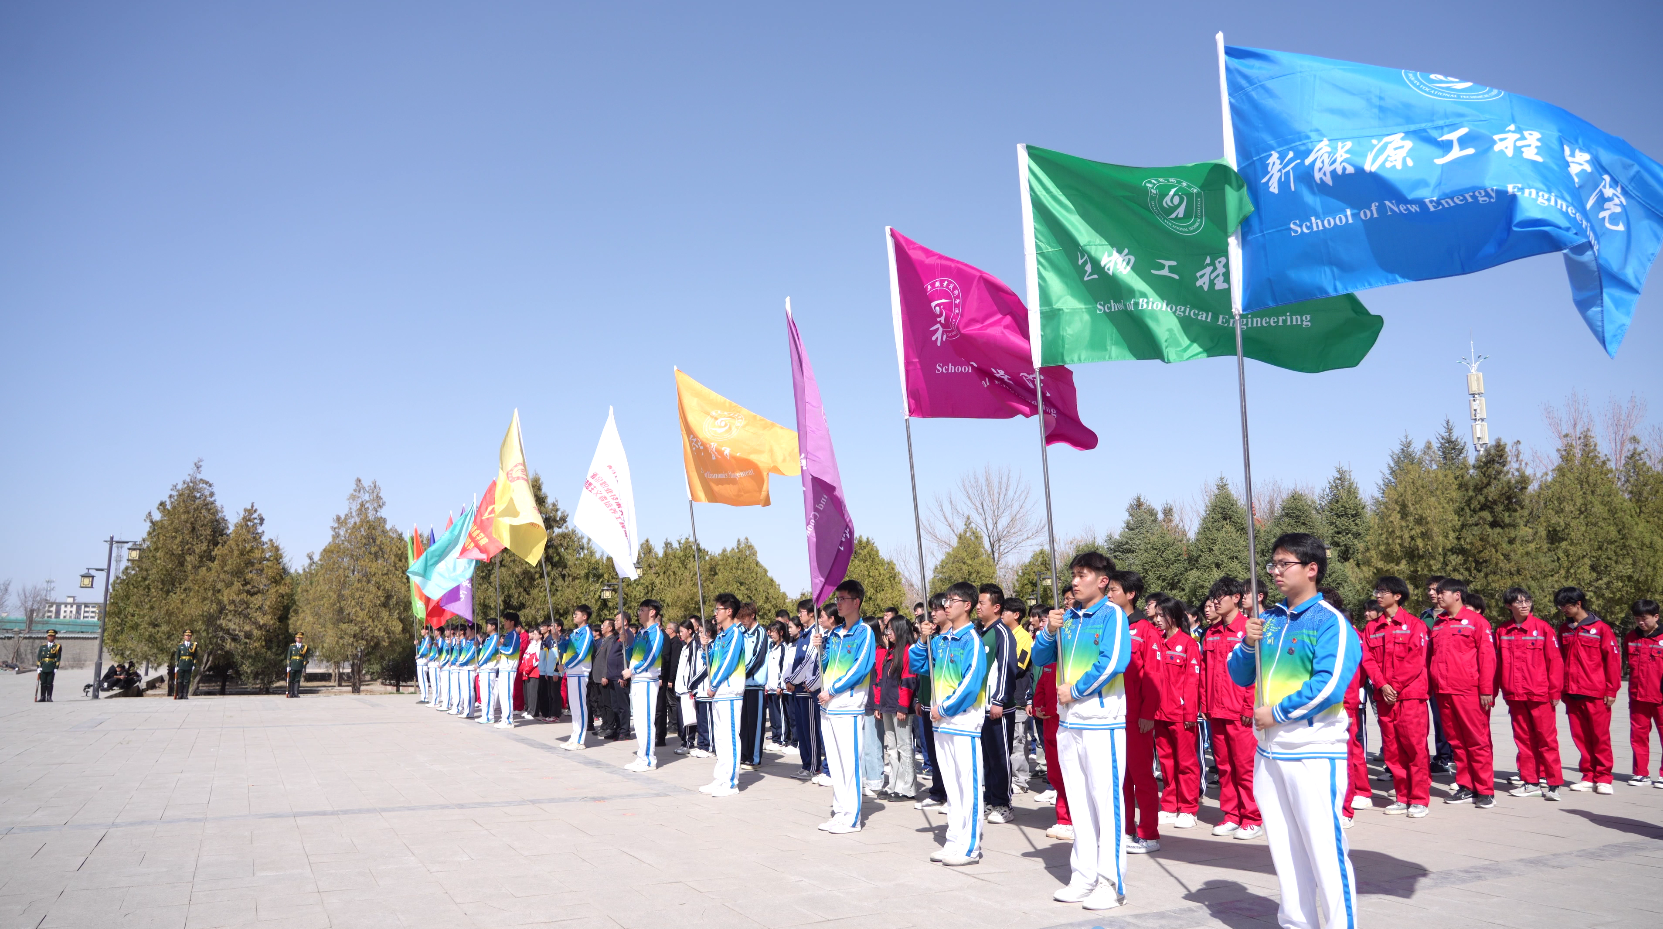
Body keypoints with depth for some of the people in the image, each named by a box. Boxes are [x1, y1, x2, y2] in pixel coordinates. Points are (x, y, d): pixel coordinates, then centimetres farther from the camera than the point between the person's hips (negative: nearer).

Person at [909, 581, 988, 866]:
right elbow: (917, 666, 18)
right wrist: (923, 641, 3)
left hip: (964, 720, -8)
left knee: (969, 785, -3)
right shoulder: (940, 639, 11)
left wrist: (945, 707, -13)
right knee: (951, 786, 14)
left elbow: (971, 682, -18)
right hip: (942, 722, 8)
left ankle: (970, 847, 2)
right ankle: (955, 841, 21)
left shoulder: (971, 640, -11)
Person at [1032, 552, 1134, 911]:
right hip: (1068, 721, 7)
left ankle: (1111, 883, 5)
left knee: (1106, 801, -2)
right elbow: (1040, 659, 15)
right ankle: (1083, 877, 20)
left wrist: (1074, 690, -12)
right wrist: (1049, 631, -4)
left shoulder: (1112, 613, -7)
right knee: (1079, 802, 12)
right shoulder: (1067, 617, 11)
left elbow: (1114, 661, -20)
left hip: (1102, 721, -7)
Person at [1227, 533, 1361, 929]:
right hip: (1269, 749, 7)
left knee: (1325, 849, -5)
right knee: (1284, 849, 15)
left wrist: (1278, 712, -16)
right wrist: (1248, 645, -5)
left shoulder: (1330, 622, -10)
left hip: (1314, 751, -7)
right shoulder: (1268, 620, 11)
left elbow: (1329, 686, -21)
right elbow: (1240, 676, 14)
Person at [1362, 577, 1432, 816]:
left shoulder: (1414, 625, -1)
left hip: (1410, 695, -4)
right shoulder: (1371, 628, 12)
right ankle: (1403, 797, 15)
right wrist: (1382, 685, -9)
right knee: (1392, 749, 6)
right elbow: (1368, 660, 5)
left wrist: (1395, 686, -13)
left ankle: (1419, 799, 4)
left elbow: (1417, 660, -8)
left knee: (1415, 747, -4)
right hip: (1384, 696, 4)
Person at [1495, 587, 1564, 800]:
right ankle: (1530, 782, 17)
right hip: (1514, 695, 3)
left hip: (1540, 694, -3)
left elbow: (1555, 660, -3)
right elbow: (1497, 663, 8)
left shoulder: (1542, 628, -3)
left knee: (1547, 738, 0)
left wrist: (1555, 691, -6)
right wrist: (1495, 689, 6)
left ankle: (1552, 783, 7)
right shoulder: (1502, 631, 6)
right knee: (1523, 738, 9)